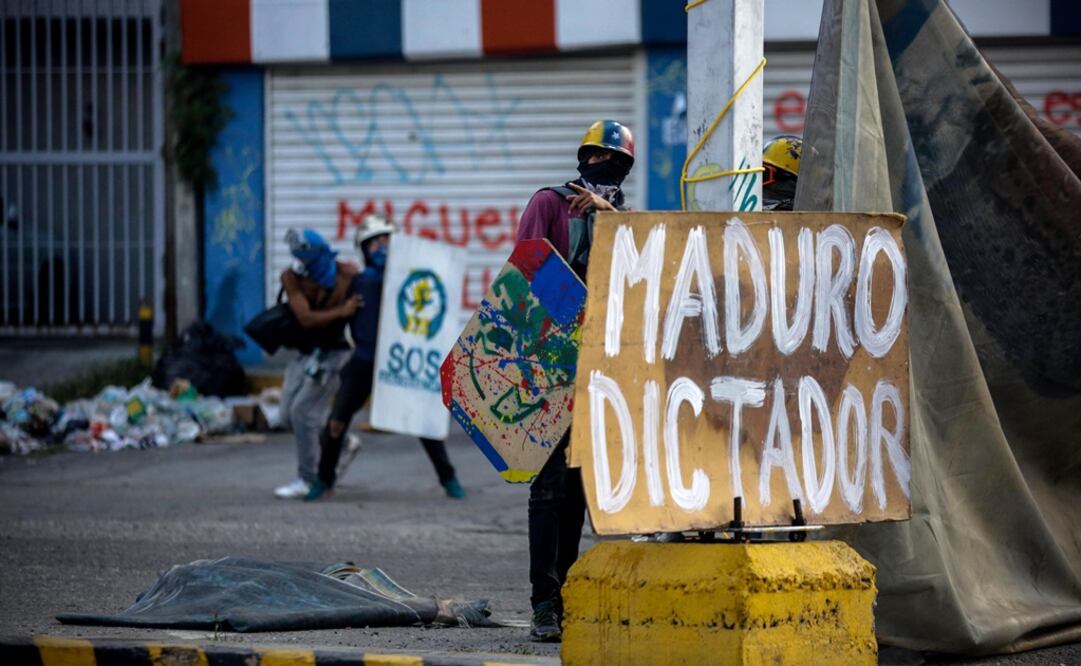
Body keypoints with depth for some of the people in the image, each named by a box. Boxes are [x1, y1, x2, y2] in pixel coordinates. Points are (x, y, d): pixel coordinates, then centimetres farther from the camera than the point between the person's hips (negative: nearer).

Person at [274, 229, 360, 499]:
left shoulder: (348, 275, -17)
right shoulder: (292, 278, -14)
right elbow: (306, 318, -24)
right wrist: (341, 312, -34)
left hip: (333, 352, -5)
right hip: (305, 352, 5)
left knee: (303, 412, -12)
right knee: (289, 415, 6)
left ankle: (308, 480, -2)